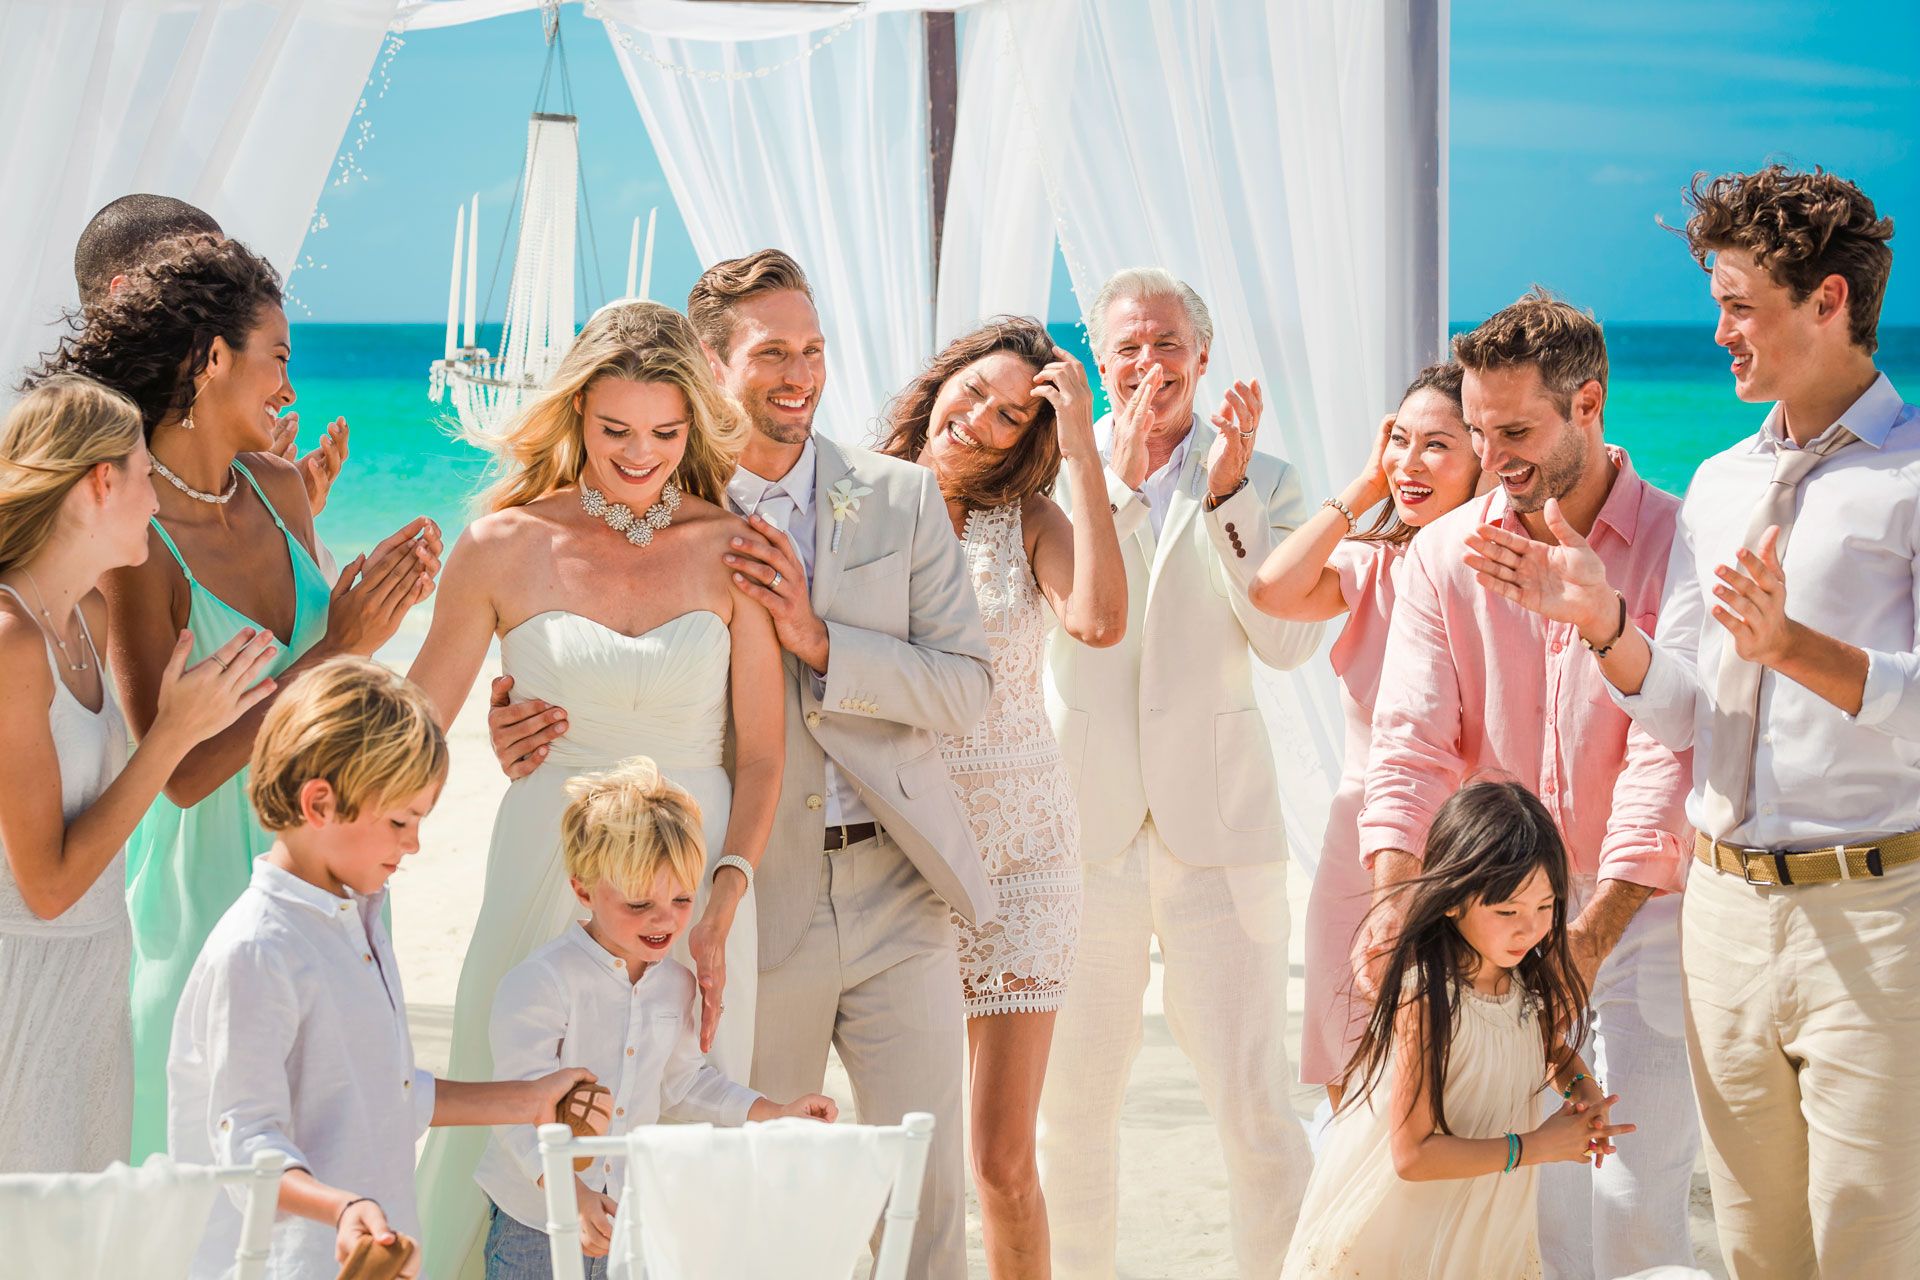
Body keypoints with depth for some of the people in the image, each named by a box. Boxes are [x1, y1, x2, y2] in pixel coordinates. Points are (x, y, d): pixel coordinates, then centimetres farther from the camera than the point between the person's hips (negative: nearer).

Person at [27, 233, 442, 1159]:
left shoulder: (276, 489, 2)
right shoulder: (134, 539, -18)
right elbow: (181, 773, -20)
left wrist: (379, 609, -6)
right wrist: (333, 651, -20)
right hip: (211, 867, -6)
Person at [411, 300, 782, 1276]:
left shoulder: (732, 548, 2)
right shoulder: (506, 546, 1)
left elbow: (762, 755, 0)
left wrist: (721, 912, -11)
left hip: (701, 875, 1)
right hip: (547, 877, -1)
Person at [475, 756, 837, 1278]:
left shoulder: (676, 984, 5)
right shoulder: (538, 983, -18)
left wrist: (773, 1113, 10)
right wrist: (572, 1193, -35)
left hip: (631, 1219, 5)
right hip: (535, 1224, -5)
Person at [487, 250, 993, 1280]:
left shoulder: (902, 499, 4)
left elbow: (967, 689, -1)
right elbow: (606, 701, 4)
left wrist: (819, 639, -15)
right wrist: (524, 734, -20)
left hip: (894, 894, 1)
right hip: (753, 909, -1)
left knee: (927, 1195, 2)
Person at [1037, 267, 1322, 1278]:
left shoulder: (1262, 484, 6)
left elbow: (1288, 641, -7)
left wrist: (1227, 497, -15)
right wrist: (1116, 479, -18)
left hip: (1217, 825, -1)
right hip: (1081, 829, 1)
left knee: (1257, 1106, -4)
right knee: (1070, 1108, 7)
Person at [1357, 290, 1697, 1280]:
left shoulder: (1672, 547, -8)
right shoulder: (1445, 554, 3)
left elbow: (1667, 754, -15)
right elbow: (1411, 740, -4)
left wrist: (1595, 930, -24)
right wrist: (1394, 893, -21)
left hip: (1640, 908, -3)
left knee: (1637, 1195, -7)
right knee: (1536, 1194, 4)